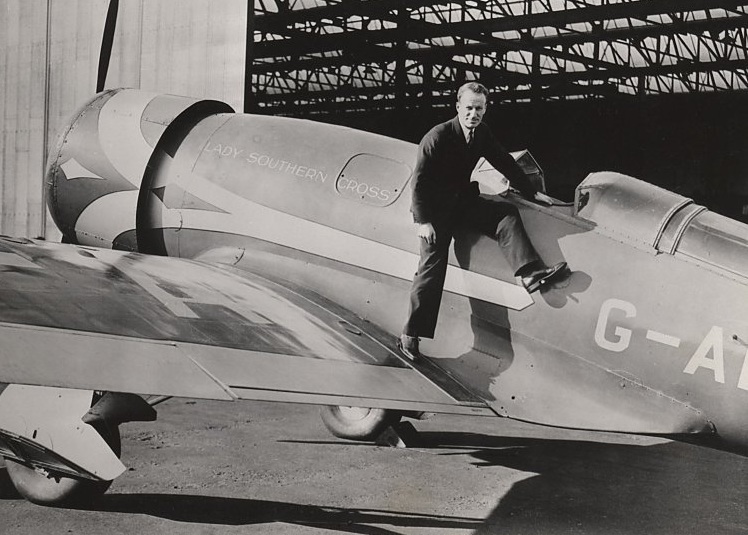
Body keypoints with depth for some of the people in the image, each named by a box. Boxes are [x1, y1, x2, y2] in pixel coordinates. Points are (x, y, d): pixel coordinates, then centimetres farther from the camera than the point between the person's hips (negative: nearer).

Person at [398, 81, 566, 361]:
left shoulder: (482, 133, 1)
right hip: (434, 209, -6)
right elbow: (419, 181, -18)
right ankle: (410, 336, -9)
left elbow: (505, 162, 13)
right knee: (432, 269, -12)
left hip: (463, 201, 6)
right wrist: (422, 221, -24)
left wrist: (532, 193, 15)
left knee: (507, 213, -12)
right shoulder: (437, 137, -19)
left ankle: (530, 273, -22)